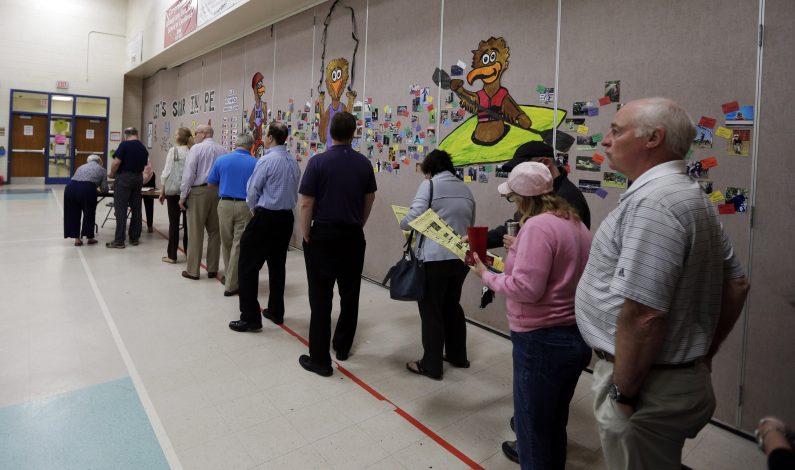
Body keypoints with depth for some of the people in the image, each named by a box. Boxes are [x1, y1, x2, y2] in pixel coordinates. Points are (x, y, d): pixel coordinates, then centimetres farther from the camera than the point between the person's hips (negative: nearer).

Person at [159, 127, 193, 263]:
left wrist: (162, 190, 1)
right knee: (187, 222, 10)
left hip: (173, 190, -3)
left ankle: (172, 255, 8)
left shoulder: (173, 150, -7)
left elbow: (167, 172, -7)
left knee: (174, 223, 3)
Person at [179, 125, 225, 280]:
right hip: (218, 191, 4)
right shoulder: (222, 150, 7)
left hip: (198, 191, -4)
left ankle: (193, 270, 8)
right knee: (214, 231, 11)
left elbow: (189, 173, -10)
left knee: (196, 232, 2)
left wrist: (183, 196, -4)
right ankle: (212, 269, 18)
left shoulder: (196, 148, -6)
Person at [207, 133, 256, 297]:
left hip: (225, 204, 2)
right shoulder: (255, 163, -5)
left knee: (226, 243, 19)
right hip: (245, 206, -2)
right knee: (239, 245, 5)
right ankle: (231, 285, 10)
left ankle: (229, 276, 34)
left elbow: (210, 184, 8)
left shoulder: (222, 159, 1)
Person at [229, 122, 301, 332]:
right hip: (286, 217, 8)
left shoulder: (267, 160, -14)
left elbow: (252, 191, -8)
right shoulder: (293, 162, 7)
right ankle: (276, 312, 25)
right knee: (277, 265, 16)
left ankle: (250, 318, 4)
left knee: (248, 266, 1)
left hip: (266, 218, -7)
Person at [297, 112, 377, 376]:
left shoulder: (318, 162, -11)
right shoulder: (364, 163, 1)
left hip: (323, 236, -3)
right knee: (350, 294, 15)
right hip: (353, 236, 4)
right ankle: (342, 347, 29)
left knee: (321, 298, 2)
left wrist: (306, 235, -1)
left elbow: (306, 204, -12)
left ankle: (320, 359, 7)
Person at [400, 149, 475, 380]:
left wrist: (403, 224, 8)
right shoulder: (466, 189, 14)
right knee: (452, 305, 21)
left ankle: (431, 365, 13)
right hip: (461, 257, 7)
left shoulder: (429, 185, -5)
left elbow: (413, 218, -13)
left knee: (431, 310, 4)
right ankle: (457, 355, 34)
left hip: (435, 258, -7)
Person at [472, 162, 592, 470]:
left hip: (543, 341, -9)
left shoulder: (538, 226, -21)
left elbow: (525, 288, -26)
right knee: (554, 424, 25)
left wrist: (487, 275, -12)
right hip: (576, 336, 9)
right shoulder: (574, 222, 8)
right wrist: (517, 249, 16)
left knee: (533, 429, 11)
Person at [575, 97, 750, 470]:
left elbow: (642, 315, -30)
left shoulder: (652, 202, -24)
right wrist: (700, 358, 16)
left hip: (648, 388, -10)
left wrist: (622, 393, -18)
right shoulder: (690, 195, 9)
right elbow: (736, 285, 14)